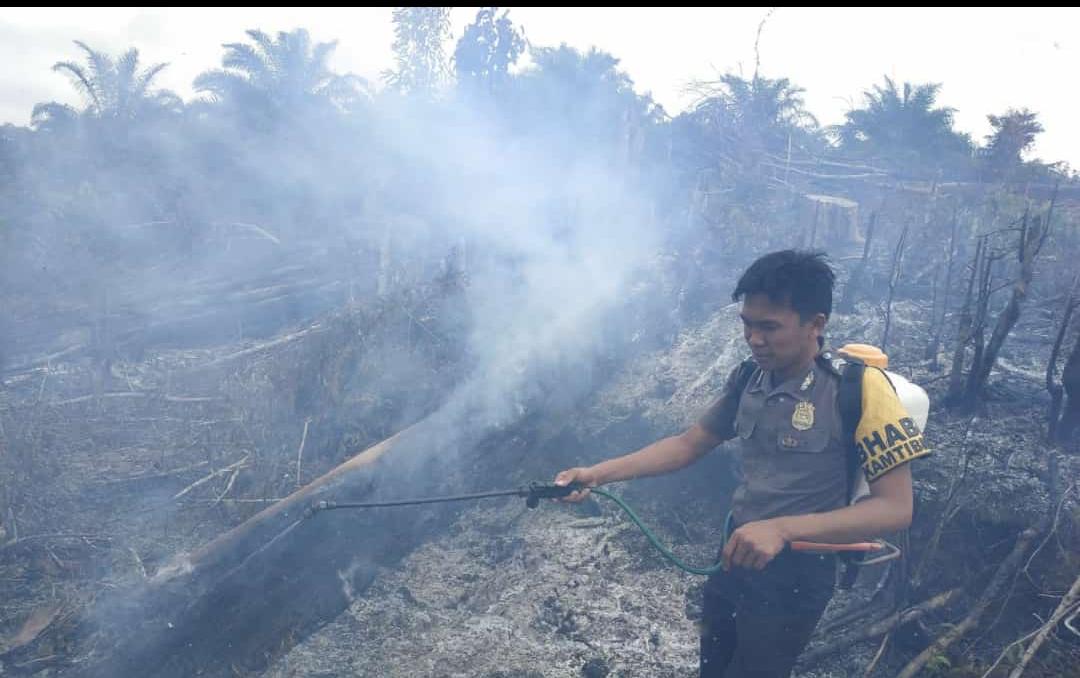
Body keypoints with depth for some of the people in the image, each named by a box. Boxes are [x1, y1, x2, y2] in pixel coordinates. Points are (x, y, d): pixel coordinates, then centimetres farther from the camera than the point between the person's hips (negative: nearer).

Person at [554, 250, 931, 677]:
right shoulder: (748, 378, -3)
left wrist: (782, 529, -35)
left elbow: (895, 508, -23)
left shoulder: (858, 388, -21)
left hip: (794, 577, -6)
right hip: (734, 558, 6)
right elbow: (688, 444, 5)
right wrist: (597, 474, -7)